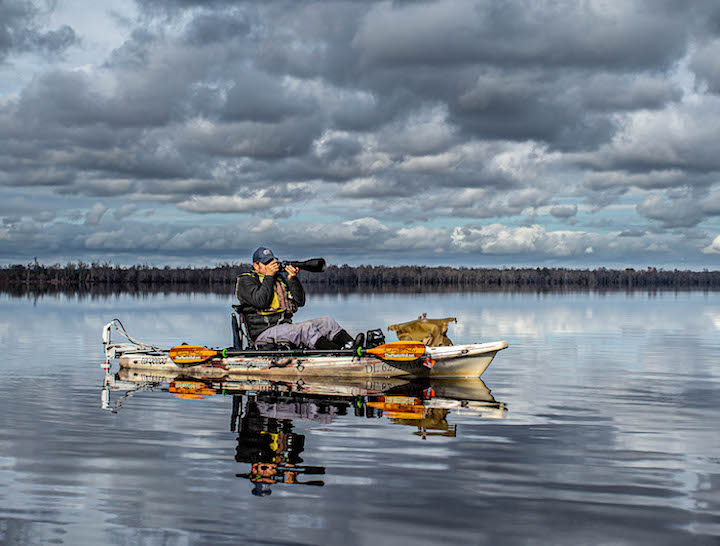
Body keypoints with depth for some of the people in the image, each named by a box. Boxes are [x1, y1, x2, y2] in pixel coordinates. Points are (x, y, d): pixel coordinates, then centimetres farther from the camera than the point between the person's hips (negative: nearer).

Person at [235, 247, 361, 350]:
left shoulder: (280, 278, 23)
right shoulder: (246, 281, 4)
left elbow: (300, 302, 13)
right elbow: (261, 301, -16)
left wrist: (293, 279, -1)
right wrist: (268, 276, -8)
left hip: (286, 326, 7)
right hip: (264, 332, -7)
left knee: (326, 321, -11)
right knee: (306, 328, -31)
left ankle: (350, 345, -33)